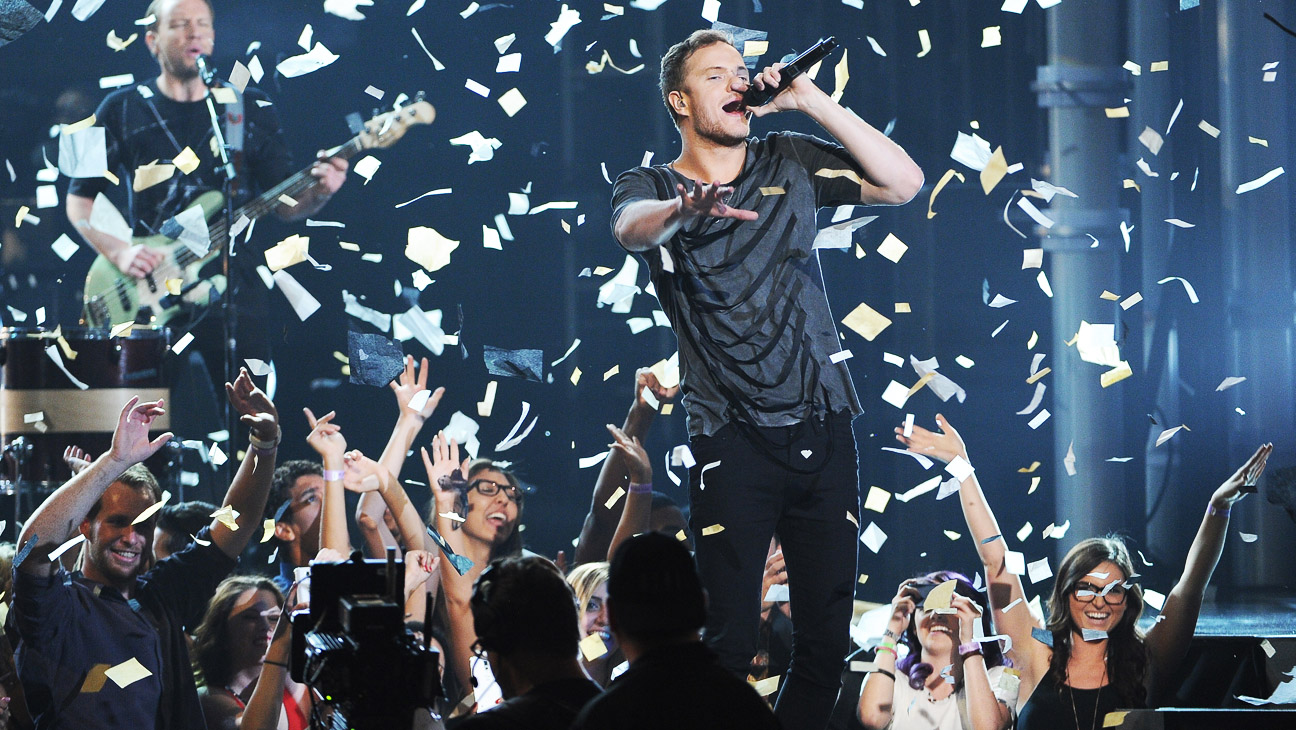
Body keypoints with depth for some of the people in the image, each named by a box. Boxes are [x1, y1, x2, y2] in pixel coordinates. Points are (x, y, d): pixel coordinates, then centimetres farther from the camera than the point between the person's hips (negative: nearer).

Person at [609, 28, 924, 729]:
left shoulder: (789, 161, 11)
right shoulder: (651, 186, 3)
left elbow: (903, 183, 1)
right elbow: (633, 227, -22)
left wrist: (811, 101, -5)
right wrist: (685, 210, -46)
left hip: (823, 427, 3)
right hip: (733, 438, -3)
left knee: (827, 637, 4)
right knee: (729, 642, -11)